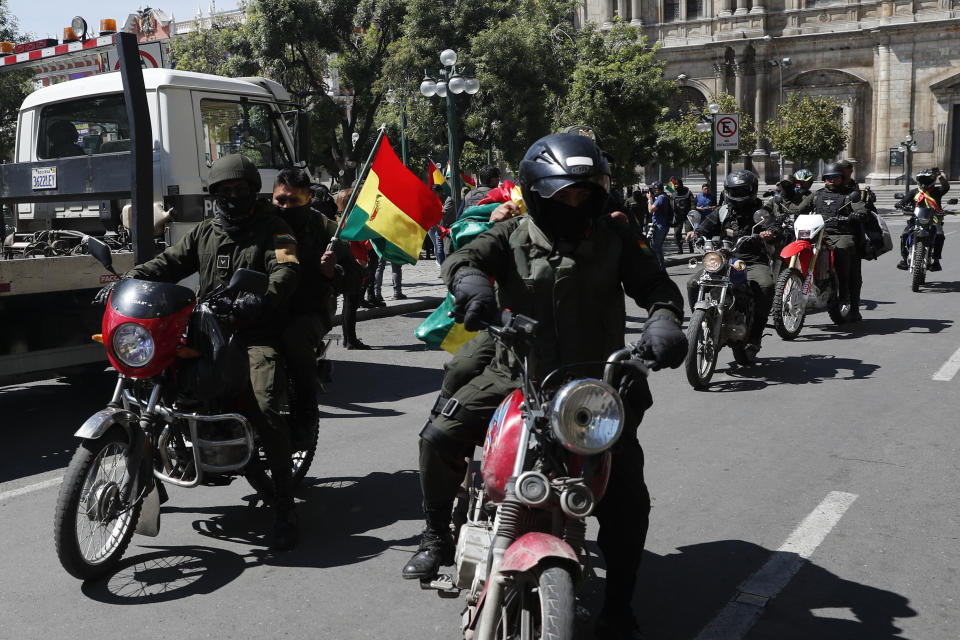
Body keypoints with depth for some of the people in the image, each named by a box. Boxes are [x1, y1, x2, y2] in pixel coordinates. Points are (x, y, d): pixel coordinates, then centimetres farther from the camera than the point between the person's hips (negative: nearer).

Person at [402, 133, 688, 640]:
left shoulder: (614, 237, 2)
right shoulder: (513, 236, 0)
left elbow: (655, 284, 5)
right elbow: (463, 258, -15)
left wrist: (664, 319, -19)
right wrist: (469, 280, -40)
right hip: (518, 375, 0)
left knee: (627, 494, -8)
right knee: (440, 436, -11)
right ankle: (439, 535, 15)